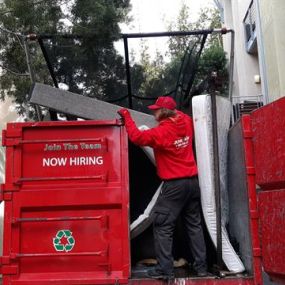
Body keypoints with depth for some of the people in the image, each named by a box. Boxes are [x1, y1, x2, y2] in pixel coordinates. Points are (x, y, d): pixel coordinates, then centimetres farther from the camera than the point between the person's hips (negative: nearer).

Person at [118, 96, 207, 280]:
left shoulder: (161, 132, -16)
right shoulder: (186, 122, 4)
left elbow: (137, 136, -12)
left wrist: (127, 116, -1)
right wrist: (173, 110, 26)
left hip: (174, 185, -7)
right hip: (193, 181, 7)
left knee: (163, 227, 2)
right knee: (194, 225, 14)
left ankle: (165, 270, 3)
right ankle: (201, 266, 19)